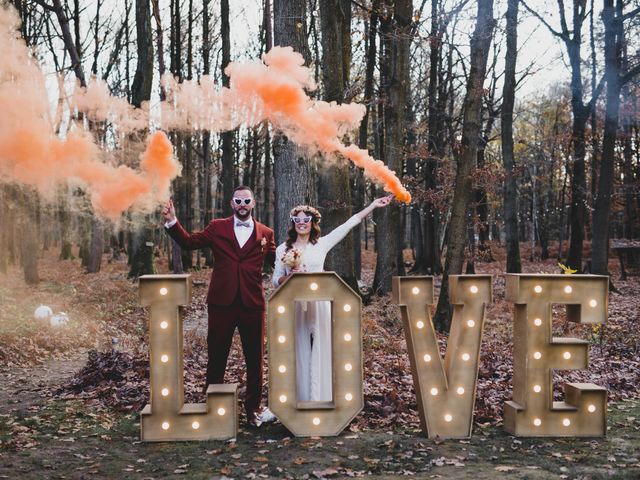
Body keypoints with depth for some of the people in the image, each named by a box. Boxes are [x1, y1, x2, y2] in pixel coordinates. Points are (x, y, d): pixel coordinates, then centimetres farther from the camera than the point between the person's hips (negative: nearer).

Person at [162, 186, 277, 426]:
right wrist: (172, 222, -6)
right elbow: (189, 242, 5)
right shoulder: (217, 228, 7)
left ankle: (254, 408, 22)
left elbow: (277, 262, 7)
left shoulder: (265, 233, 7)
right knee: (216, 357, 8)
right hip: (222, 302, 0)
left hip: (252, 304, 1)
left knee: (255, 358, 8)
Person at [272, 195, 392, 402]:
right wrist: (290, 277, -15)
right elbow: (276, 280, 7)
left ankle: (318, 399, 13)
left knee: (319, 355, 3)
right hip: (294, 307, 0)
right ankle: (297, 399, 11)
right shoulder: (283, 249, 7)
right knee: (297, 355, 3)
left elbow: (350, 223, 2)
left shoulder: (322, 244, 4)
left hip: (318, 305, 0)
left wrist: (374, 205, -1)